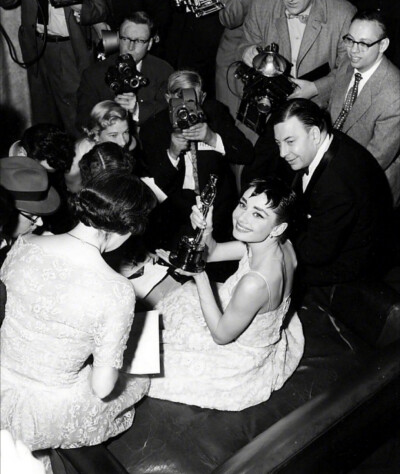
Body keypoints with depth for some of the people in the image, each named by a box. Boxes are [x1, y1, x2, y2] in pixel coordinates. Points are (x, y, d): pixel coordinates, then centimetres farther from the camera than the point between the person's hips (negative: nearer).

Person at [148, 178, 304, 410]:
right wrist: (206, 232, -27)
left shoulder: (254, 284, -43)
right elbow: (211, 252, -5)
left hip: (244, 363, -7)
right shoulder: (281, 244, -18)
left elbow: (221, 335, -25)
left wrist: (200, 276, -30)